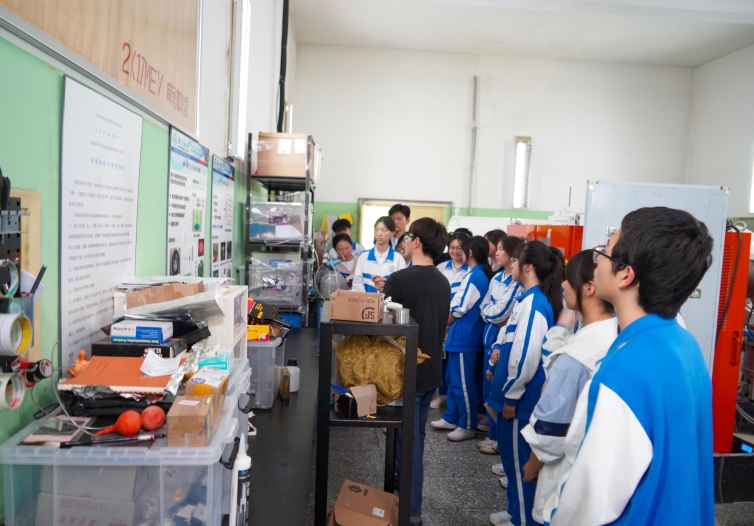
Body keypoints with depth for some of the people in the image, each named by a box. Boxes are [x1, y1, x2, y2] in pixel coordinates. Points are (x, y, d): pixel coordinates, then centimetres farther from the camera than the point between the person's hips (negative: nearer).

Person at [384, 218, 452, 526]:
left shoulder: (400, 279, -20)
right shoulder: (443, 283, 3)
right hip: (431, 371, 7)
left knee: (408, 440, 5)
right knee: (416, 437, 23)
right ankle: (405, 488, 42)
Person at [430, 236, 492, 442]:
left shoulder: (474, 276, -19)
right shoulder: (481, 274, 9)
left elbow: (459, 309, -17)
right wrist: (449, 327, 13)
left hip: (464, 335, -10)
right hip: (461, 334, 10)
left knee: (463, 382, 1)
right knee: (453, 378, 18)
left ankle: (467, 425, 13)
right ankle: (451, 418, 29)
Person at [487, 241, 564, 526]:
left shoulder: (534, 303, -22)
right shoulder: (529, 299, 8)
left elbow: (526, 357, -25)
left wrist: (511, 395, -17)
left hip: (521, 397, -9)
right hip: (516, 392, 9)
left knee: (518, 460, 7)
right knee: (512, 456, 22)